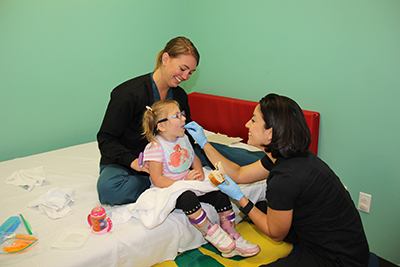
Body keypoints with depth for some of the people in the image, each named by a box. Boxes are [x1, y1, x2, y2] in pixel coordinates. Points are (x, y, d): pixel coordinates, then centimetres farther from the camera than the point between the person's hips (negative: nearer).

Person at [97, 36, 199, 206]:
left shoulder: (180, 96, 1)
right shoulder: (128, 93, -19)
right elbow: (106, 138, -18)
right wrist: (133, 161, -34)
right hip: (122, 163, -4)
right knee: (109, 188, -37)